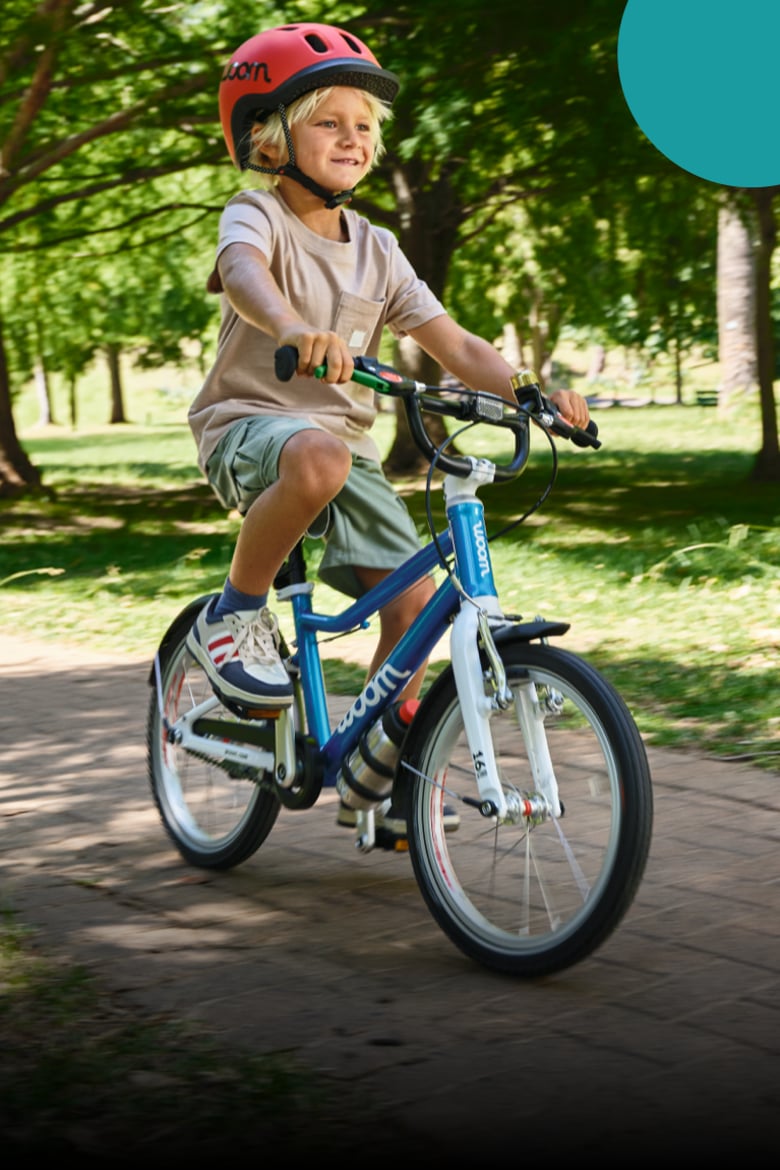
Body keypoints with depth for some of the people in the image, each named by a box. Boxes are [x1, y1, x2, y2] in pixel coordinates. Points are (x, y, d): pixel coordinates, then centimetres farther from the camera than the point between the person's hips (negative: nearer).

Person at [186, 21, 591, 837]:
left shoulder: (376, 251, 10)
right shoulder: (258, 215, -7)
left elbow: (453, 345, 4)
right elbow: (241, 271, -32)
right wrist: (295, 331, -55)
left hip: (343, 440, 6)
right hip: (248, 423, -6)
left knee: (415, 598, -8)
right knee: (319, 457, -41)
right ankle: (235, 616, -16)